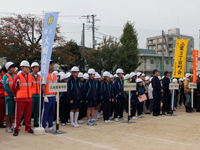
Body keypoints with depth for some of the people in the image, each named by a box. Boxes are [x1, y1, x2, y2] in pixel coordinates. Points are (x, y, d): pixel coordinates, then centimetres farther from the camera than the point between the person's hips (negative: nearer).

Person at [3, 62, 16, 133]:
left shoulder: (14, 76, 13)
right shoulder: (6, 76, -6)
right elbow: (6, 87, -13)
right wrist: (12, 95, -14)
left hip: (15, 97, 6)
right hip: (9, 96, -6)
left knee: (13, 112, 10)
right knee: (8, 113, -1)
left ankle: (11, 126, 18)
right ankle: (7, 127, 6)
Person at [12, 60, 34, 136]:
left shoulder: (30, 76, 8)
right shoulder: (18, 77, -7)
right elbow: (14, 88, 2)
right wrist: (16, 95, 12)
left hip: (29, 99, 5)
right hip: (20, 99, -4)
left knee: (28, 115, 10)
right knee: (18, 115, 0)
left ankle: (28, 128, 22)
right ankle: (16, 129, 9)